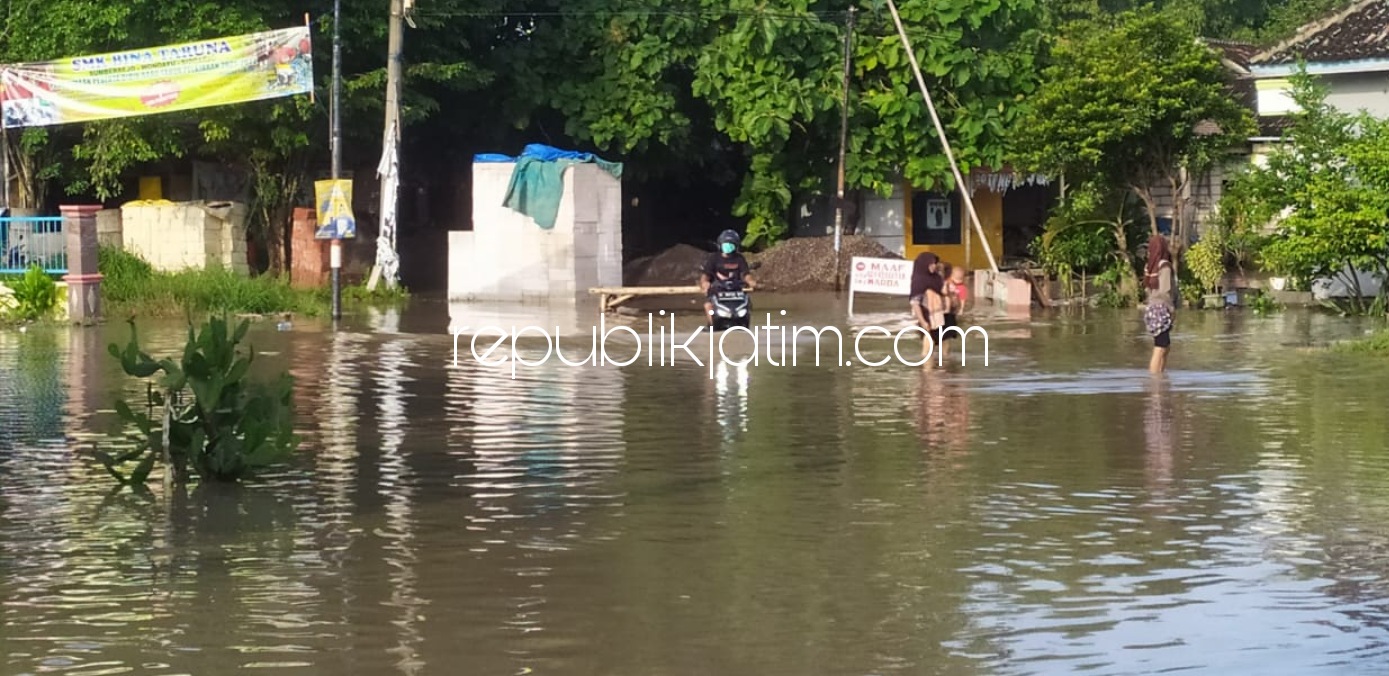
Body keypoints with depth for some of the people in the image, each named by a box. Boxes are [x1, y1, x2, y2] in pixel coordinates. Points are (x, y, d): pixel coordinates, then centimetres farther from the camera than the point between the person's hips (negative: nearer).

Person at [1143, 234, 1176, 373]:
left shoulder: (1150, 266, 9)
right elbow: (1165, 291, -17)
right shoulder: (1164, 266, -13)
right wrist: (1170, 308, -8)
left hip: (1152, 308, 8)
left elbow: (1150, 288, 11)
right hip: (1161, 309, -8)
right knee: (1159, 349, -7)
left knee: (1166, 346, 17)